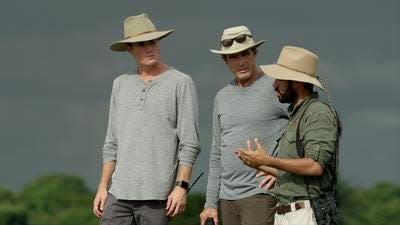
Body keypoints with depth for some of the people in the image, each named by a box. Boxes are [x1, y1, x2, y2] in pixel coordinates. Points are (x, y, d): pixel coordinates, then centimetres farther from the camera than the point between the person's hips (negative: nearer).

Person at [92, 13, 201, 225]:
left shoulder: (181, 83, 0)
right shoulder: (121, 84, 15)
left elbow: (189, 144, -4)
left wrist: (181, 186, -13)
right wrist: (103, 187, 10)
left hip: (156, 195, -4)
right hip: (119, 192, 4)